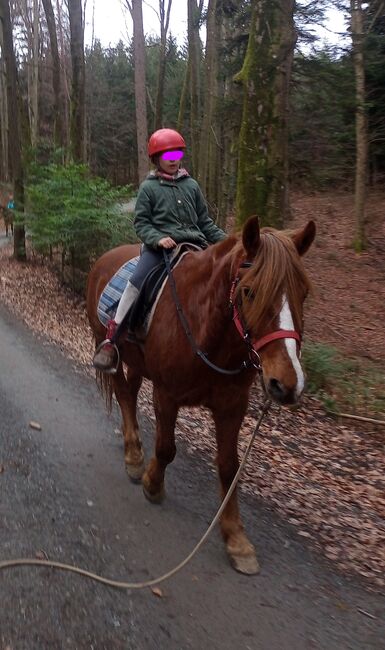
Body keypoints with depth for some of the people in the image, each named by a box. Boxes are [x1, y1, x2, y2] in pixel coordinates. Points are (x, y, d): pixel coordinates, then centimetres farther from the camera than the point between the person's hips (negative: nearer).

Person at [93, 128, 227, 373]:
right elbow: (141, 223, 3)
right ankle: (112, 339, -20)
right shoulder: (149, 187, 7)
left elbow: (205, 221, 19)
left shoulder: (191, 185, 16)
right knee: (137, 282, -27)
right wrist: (158, 238, -16)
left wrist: (225, 241, 7)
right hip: (160, 246, -3)